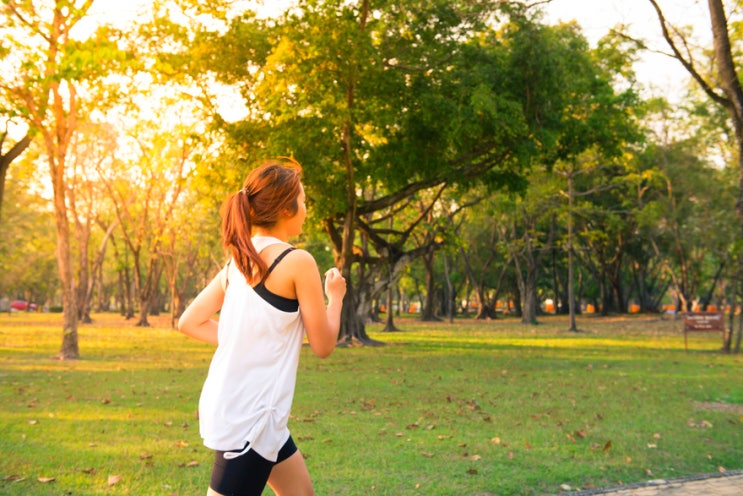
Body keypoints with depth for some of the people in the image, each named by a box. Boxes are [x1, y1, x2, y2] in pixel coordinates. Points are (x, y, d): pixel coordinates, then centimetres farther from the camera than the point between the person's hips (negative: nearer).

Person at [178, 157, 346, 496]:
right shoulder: (297, 261, -14)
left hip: (229, 404, 9)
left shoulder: (238, 260, 8)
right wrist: (335, 296, 9)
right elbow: (323, 345, -7)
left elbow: (189, 322, 11)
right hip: (249, 414, -9)